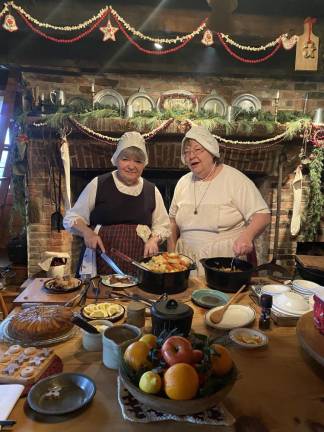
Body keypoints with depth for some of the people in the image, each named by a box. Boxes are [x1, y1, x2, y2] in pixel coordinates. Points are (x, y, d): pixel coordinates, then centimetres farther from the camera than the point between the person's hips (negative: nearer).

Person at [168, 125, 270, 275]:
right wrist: (171, 256, 7)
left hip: (227, 259, -3)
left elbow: (262, 215, -10)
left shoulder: (236, 180, -7)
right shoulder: (183, 183, 7)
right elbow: (173, 220, 15)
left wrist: (247, 235, -29)